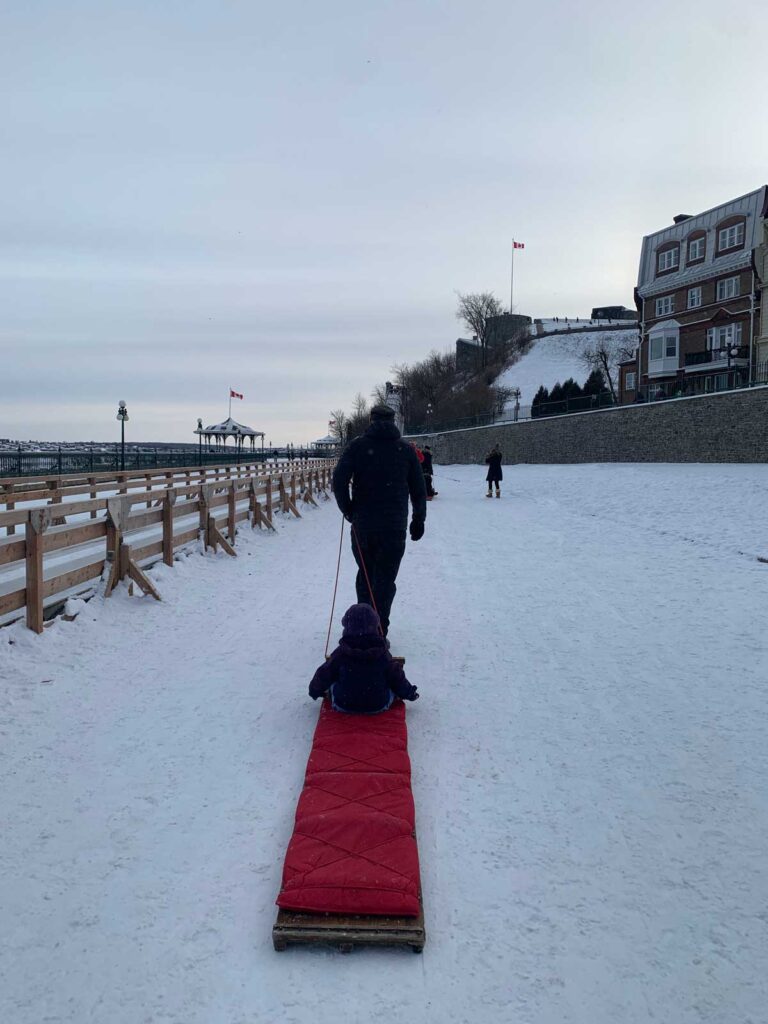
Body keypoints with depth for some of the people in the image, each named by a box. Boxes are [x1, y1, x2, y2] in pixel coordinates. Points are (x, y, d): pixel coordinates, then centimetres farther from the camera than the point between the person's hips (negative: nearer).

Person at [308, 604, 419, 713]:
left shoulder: (340, 653, -10)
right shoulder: (382, 654, -9)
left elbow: (324, 675, 3)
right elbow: (396, 677, 2)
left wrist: (314, 690, 24)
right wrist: (409, 693, 21)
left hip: (344, 706, -1)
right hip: (378, 706, 1)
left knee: (332, 685, 24)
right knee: (392, 686, 23)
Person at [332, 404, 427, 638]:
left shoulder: (357, 446, -1)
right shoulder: (406, 449, 4)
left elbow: (339, 480, -11)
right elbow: (419, 489, 6)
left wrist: (347, 509, 3)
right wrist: (418, 519, 16)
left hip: (362, 524, 1)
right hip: (394, 526, 0)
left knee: (365, 573, 18)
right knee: (385, 578, 4)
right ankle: (378, 632, 0)